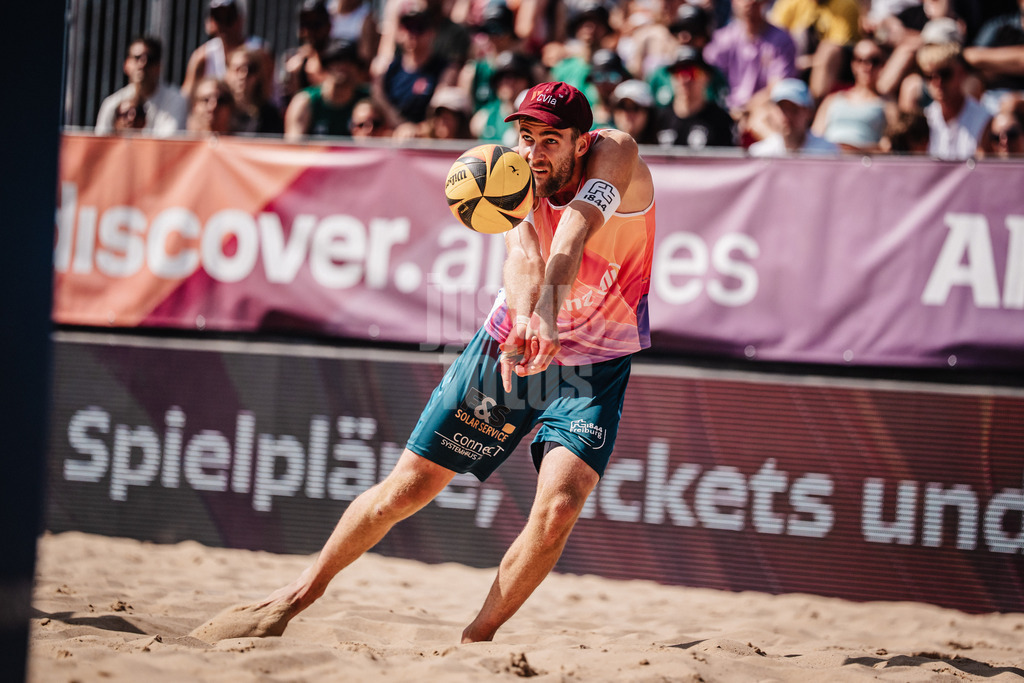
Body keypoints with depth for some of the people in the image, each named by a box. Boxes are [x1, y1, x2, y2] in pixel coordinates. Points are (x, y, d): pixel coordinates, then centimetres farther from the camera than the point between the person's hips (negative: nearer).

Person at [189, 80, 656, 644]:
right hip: (510, 343, 2)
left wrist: (548, 315, -59)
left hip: (595, 365, -2)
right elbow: (522, 254, -38)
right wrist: (523, 315, -60)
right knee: (406, 488, 2)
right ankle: (301, 593, 23)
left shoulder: (616, 156, -22)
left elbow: (574, 235, -42)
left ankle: (473, 642, -3)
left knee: (559, 505, -22)